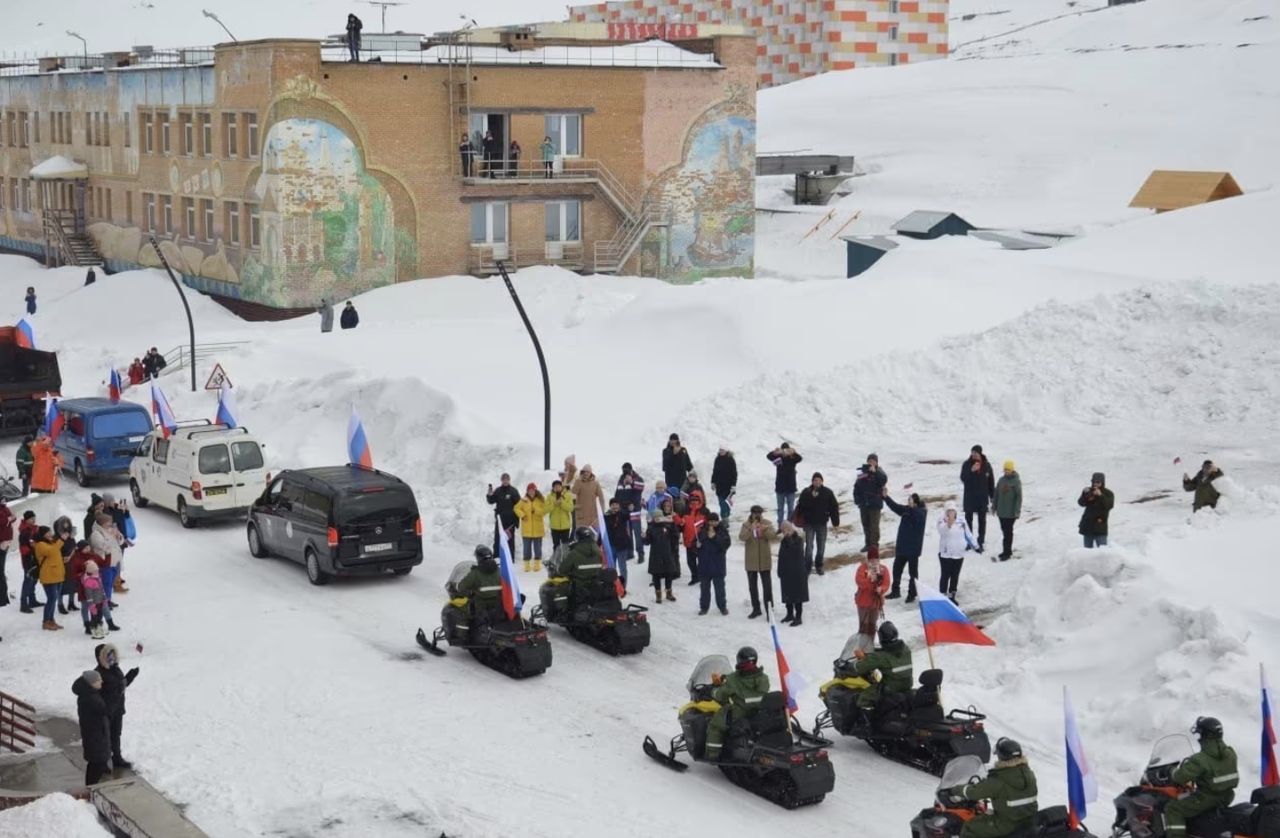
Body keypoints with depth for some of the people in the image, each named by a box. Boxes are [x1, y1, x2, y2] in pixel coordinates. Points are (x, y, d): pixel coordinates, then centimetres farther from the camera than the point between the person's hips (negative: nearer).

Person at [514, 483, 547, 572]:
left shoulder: (541, 500, 0)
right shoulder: (523, 500, 2)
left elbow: (545, 510, -7)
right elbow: (517, 508, 6)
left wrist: (536, 510, -22)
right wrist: (522, 515, -9)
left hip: (538, 529, -1)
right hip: (526, 530, 1)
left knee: (537, 547, 6)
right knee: (527, 548, 5)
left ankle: (537, 564, 16)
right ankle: (527, 565, 13)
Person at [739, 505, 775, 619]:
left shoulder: (767, 524, -1)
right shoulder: (746, 525, -2)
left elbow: (772, 536, -14)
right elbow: (742, 537, -18)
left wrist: (765, 530, -33)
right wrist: (751, 529, -32)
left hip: (765, 560, -2)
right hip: (751, 561, 2)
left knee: (767, 586, -2)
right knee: (752, 586, 12)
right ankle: (756, 609, 25)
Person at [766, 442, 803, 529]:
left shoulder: (792, 458, -8)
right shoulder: (778, 457, -5)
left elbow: (800, 458, -29)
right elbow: (768, 456, -22)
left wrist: (794, 453, -52)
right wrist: (775, 452, -47)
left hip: (791, 488, -1)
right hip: (780, 487, 1)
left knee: (790, 509, 6)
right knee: (780, 508, 10)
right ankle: (780, 526, 17)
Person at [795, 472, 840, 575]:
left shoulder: (828, 493, -3)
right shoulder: (806, 492, -7)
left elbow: (834, 507, 1)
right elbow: (800, 507, -7)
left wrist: (835, 521, 1)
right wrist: (798, 519, -15)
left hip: (822, 524, 2)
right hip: (809, 523, -2)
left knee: (821, 546, 12)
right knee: (809, 545, -4)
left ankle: (819, 566, 29)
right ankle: (807, 567, 8)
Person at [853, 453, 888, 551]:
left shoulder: (879, 473, -4)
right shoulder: (862, 473, 6)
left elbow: (884, 480, -26)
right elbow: (856, 487, 11)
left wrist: (874, 471, -32)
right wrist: (857, 499, 3)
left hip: (875, 504, -4)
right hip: (863, 503, 4)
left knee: (874, 525, -5)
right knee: (865, 524, 12)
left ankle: (874, 544, 1)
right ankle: (867, 543, 22)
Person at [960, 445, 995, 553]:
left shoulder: (986, 465, -5)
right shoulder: (967, 464, -8)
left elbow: (991, 481, 2)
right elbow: (963, 478, -17)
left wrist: (993, 496, 3)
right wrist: (971, 471, -31)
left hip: (982, 498, 0)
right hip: (969, 497, 0)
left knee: (982, 520, 7)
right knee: (968, 519, 8)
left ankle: (981, 542, 14)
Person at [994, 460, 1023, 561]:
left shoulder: (1016, 481, -10)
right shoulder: (1001, 480, 6)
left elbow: (1019, 496, -11)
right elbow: (996, 493, 13)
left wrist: (1017, 511, -14)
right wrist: (994, 506, 14)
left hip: (1011, 512, -5)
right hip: (1001, 511, 5)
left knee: (1008, 532, -2)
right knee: (1004, 531, 12)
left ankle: (1007, 552, 3)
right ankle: (1006, 551, 21)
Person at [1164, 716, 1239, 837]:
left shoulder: (1200, 760, -23)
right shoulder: (1230, 753, -1)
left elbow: (1180, 777, -22)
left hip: (1207, 799, -8)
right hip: (1227, 797, 8)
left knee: (1172, 809, -1)